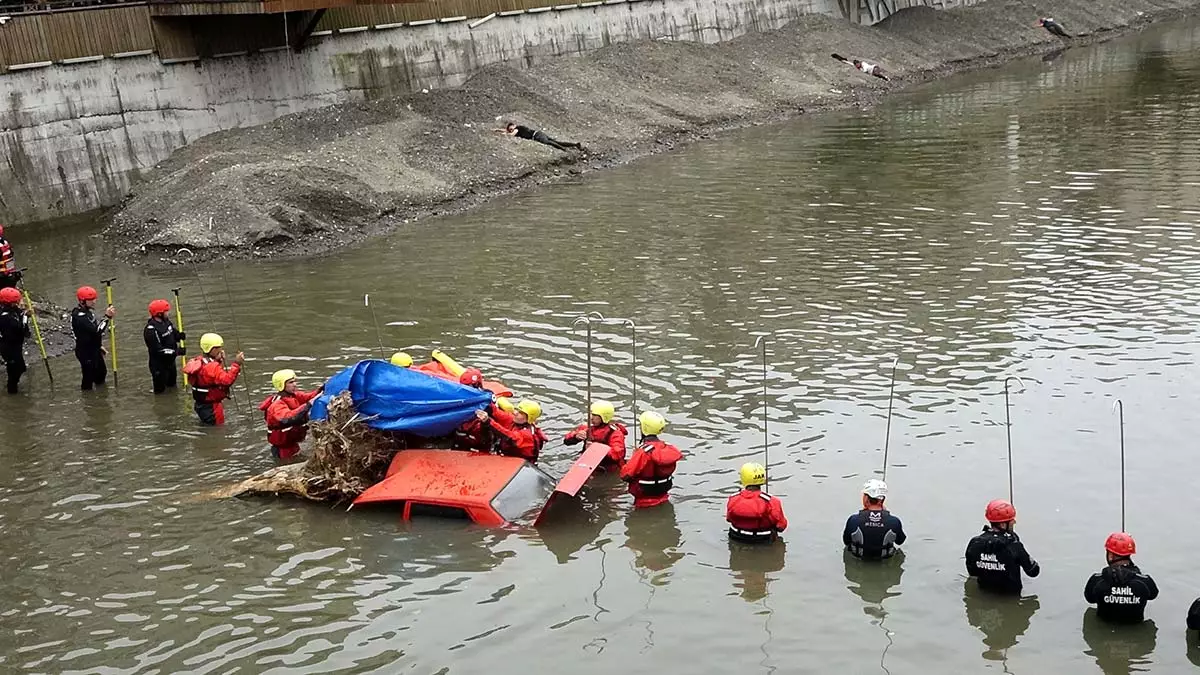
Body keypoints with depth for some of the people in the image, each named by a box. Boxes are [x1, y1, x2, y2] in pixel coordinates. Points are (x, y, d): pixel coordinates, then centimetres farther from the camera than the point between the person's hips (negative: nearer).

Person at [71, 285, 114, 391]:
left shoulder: (86, 311, 5)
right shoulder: (79, 316, -27)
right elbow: (96, 330, -34)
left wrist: (99, 345, 18)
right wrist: (107, 317, -34)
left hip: (94, 349, 10)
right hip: (86, 352, -10)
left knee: (101, 374, 22)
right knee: (88, 378, 1)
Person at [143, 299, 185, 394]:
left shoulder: (166, 321, -2)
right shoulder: (151, 330, -28)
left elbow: (174, 333, 15)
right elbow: (158, 350, -29)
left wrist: (180, 336, -9)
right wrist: (176, 352, -28)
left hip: (170, 361, 8)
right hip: (159, 364, -8)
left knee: (172, 383, 26)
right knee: (160, 389, 4)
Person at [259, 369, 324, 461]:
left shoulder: (293, 395, -3)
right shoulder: (277, 405, -24)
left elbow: (308, 396, -16)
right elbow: (287, 418, -42)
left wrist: (321, 389, -35)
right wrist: (308, 405, -47)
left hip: (290, 432, 7)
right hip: (280, 437, -7)